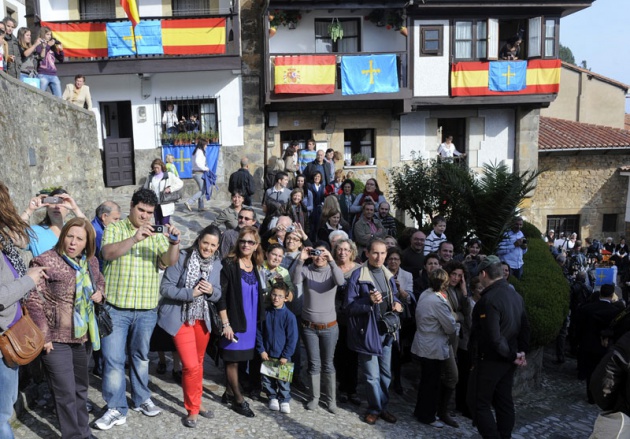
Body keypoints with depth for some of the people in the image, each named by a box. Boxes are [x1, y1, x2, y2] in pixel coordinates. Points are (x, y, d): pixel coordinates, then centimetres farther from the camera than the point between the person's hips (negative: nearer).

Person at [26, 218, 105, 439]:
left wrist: (100, 292, -1)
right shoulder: (45, 261, -15)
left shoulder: (91, 262, 3)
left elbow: (100, 281, 23)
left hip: (83, 337, 6)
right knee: (66, 392, -1)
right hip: (56, 339, -6)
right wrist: (44, 336, -18)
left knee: (81, 388, 20)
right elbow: (33, 300, -17)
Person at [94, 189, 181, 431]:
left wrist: (174, 242, -29)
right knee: (113, 359, -1)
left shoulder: (157, 234, 5)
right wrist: (134, 239, -33)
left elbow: (169, 261, -8)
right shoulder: (115, 228, -1)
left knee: (141, 356, 17)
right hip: (116, 308, -2)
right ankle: (116, 409, 11)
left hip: (146, 309, 2)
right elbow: (108, 253, -18)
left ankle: (141, 399, 32)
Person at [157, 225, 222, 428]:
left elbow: (217, 294, 6)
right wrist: (190, 293, -27)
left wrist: (211, 291, -17)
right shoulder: (182, 257, -16)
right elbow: (165, 287, -17)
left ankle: (195, 403, 36)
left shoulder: (216, 263, 0)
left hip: (202, 318, 5)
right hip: (180, 317, -5)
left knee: (198, 363, 18)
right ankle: (192, 410, 11)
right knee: (190, 366, -9)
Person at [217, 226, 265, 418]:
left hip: (250, 321, 6)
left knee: (236, 359, 14)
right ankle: (239, 400, 12)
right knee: (232, 359, 2)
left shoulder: (255, 267, 8)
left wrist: (258, 319, 12)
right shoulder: (229, 265, -11)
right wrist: (225, 323, -17)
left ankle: (229, 393, 27)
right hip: (234, 321, -6)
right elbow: (221, 296, -14)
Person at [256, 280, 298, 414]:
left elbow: (292, 338, -8)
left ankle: (284, 400, 23)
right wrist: (261, 350, -2)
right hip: (267, 354, 3)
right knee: (267, 378, 11)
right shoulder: (265, 312, -2)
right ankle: (272, 397, 30)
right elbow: (259, 332, 3)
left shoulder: (289, 316, -12)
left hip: (282, 355, -3)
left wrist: (286, 356, -9)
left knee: (283, 379, 5)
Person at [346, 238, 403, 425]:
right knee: (372, 376, 4)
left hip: (386, 330, 6)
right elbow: (349, 306, -14)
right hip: (368, 332, -6)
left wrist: (396, 303, -2)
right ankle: (376, 408, 24)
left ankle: (381, 407, 33)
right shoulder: (358, 276, -14)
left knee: (386, 374, 16)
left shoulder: (388, 275, 7)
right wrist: (369, 301, -28)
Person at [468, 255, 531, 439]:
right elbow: (525, 327, 10)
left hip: (489, 360, -8)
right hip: (507, 361, 8)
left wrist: (513, 355, -13)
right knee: (504, 402, 16)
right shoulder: (516, 295, 5)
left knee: (479, 404, 2)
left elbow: (494, 337, -26)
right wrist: (521, 352, 7)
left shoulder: (489, 299, -23)